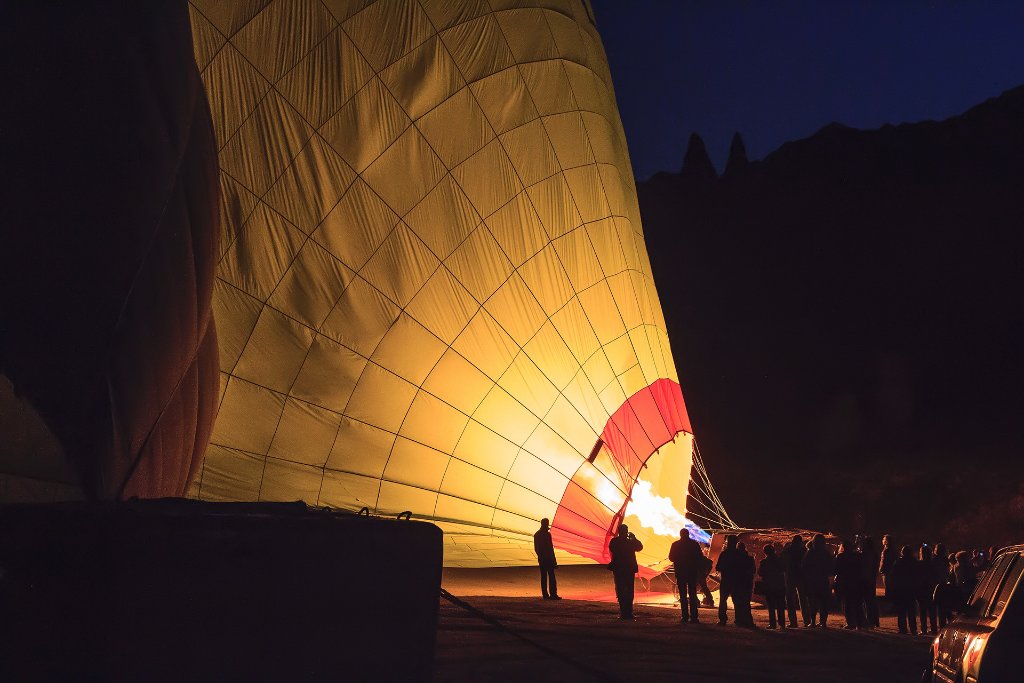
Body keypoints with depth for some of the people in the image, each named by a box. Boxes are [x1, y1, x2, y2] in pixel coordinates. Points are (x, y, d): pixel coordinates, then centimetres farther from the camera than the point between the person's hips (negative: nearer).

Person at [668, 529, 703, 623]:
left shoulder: (675, 545, -5)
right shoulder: (695, 544, -2)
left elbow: (671, 558, -1)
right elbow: (700, 558, -1)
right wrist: (700, 570, 10)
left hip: (680, 572, -1)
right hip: (693, 572, 1)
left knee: (683, 595, 4)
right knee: (692, 594, 7)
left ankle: (685, 616, -1)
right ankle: (694, 616, 0)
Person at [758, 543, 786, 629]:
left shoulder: (764, 561, -8)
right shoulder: (780, 560, 2)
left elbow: (760, 573, -7)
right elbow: (784, 570, 11)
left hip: (769, 586, -3)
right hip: (780, 586, 3)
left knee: (771, 606, 2)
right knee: (780, 606, 8)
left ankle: (772, 623, -3)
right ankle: (782, 623, 4)